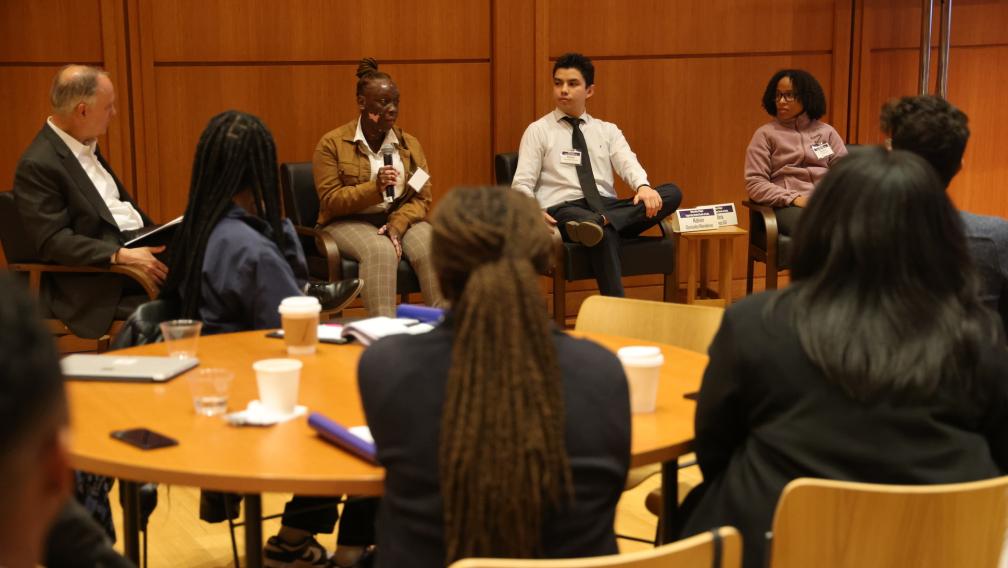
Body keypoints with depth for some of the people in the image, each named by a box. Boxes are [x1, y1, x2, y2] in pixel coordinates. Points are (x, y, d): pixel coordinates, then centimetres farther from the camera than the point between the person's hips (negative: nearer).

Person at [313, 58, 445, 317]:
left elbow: (422, 198, 4)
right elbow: (330, 200, -6)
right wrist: (375, 188, -22)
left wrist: (397, 225, -16)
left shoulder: (410, 143, 11)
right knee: (381, 250, -37)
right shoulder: (332, 143, 0)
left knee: (431, 248, -30)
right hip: (350, 222, -3)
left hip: (400, 219, 3)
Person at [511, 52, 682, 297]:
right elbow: (522, 184, 1)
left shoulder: (607, 130, 21)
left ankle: (601, 221, -41)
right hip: (564, 209, -5)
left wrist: (644, 187, -22)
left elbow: (628, 164, 3)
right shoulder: (538, 131, 11)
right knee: (605, 233, -41)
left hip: (608, 206, 5)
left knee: (672, 193, -22)